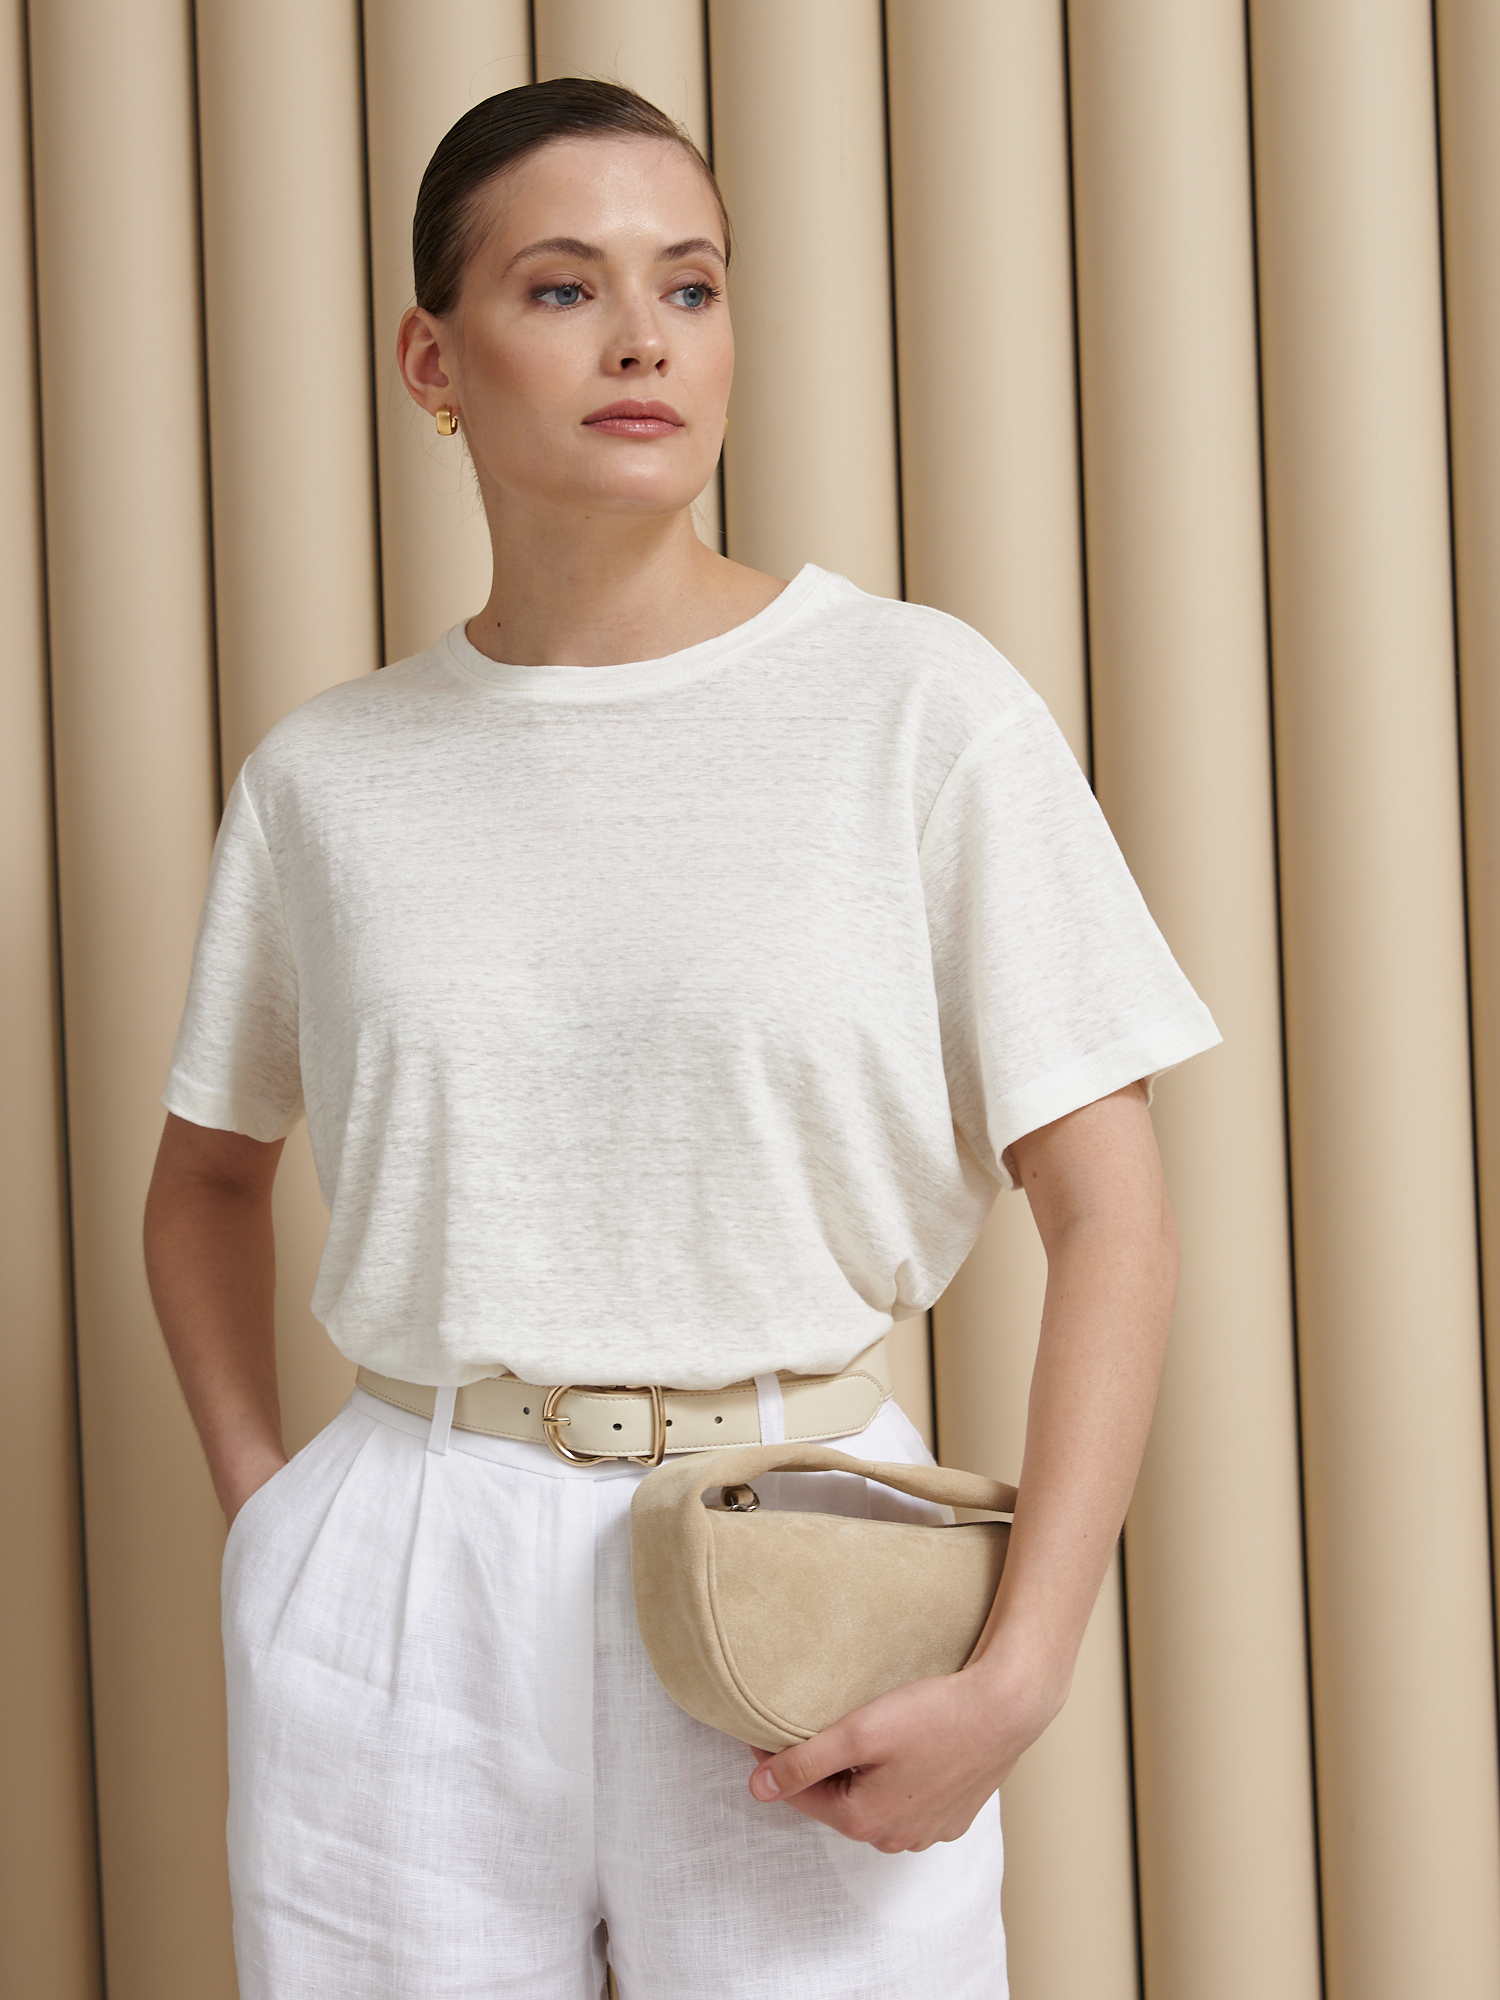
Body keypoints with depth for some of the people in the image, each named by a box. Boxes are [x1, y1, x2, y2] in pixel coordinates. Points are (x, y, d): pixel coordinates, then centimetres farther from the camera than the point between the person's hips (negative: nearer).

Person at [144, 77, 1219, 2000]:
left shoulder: (921, 705, -5)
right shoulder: (326, 774, 4)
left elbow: (1109, 1213, -5)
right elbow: (208, 1172, 18)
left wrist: (1020, 1673, -13)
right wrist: (256, 1501, 4)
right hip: (400, 1601, 2)